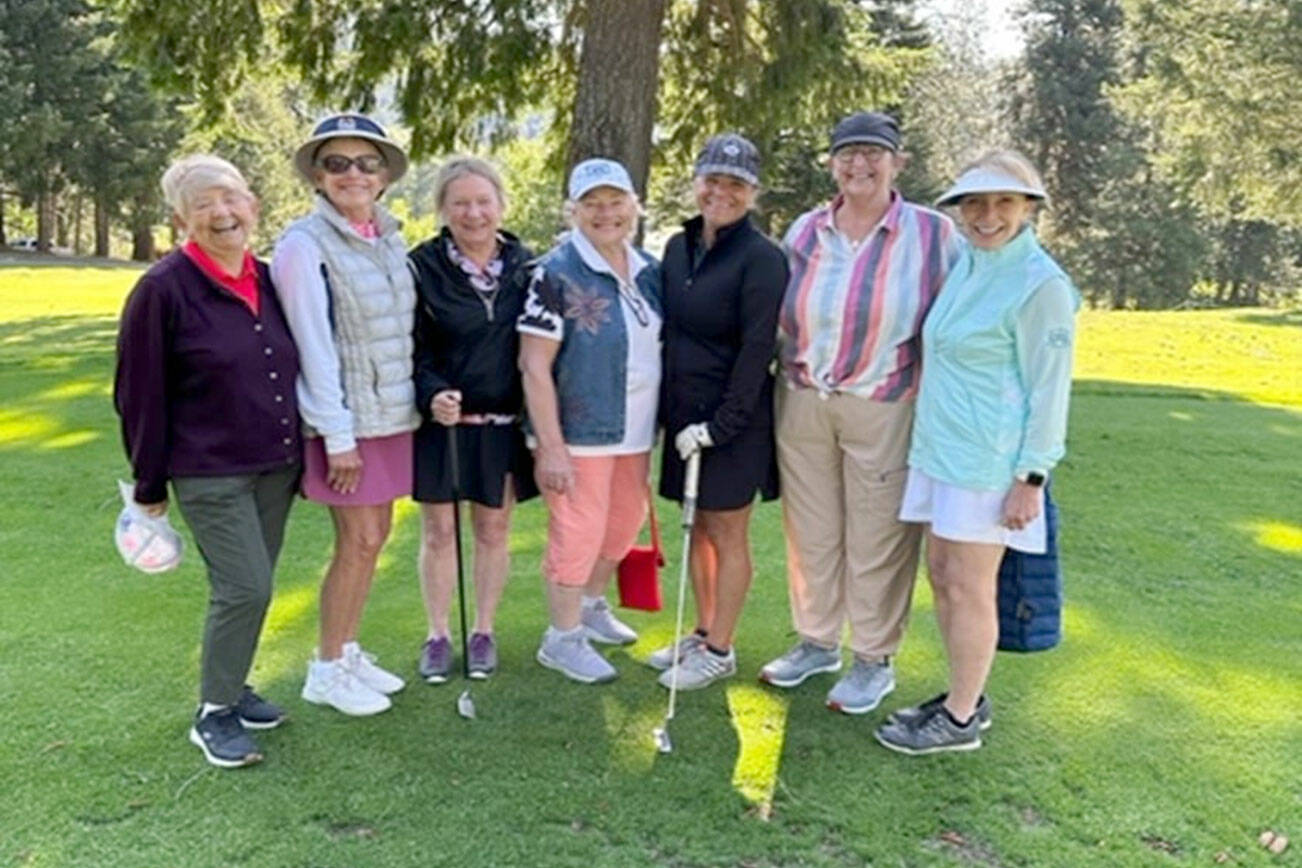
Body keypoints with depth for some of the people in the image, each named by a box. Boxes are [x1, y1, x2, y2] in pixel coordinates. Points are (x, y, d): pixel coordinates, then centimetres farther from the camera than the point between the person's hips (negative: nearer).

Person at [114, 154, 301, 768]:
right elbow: (139, 395, -7)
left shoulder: (269, 281, 6)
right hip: (209, 474, -6)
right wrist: (149, 485, -4)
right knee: (245, 588, -8)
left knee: (250, 588, 13)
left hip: (275, 466, 6)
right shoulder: (163, 289, -11)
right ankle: (213, 715, 10)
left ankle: (231, 685, 32)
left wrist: (298, 453, 16)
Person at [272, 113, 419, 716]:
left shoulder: (389, 238, 8)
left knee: (376, 534, 12)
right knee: (359, 540, -2)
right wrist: (338, 435, -16)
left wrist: (423, 398, 9)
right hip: (346, 421, -7)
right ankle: (327, 670, 16)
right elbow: (313, 345, -15)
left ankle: (349, 650, 28)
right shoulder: (305, 245, -12)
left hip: (393, 413, 7)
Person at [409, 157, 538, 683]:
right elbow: (411, 348, -6)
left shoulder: (525, 265, 3)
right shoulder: (423, 267, -5)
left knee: (493, 529, 11)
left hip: (505, 423, 2)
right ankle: (437, 635, 23)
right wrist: (432, 394, -24)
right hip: (442, 421, -2)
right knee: (438, 530, 7)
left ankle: (483, 631, 27)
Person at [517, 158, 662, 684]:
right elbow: (534, 366, -16)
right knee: (578, 534, 2)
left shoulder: (649, 271, 5)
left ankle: (592, 606, 43)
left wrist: (661, 424, 11)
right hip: (578, 435, -7)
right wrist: (551, 447, -19)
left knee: (624, 523, 20)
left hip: (636, 433, 7)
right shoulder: (556, 274, -15)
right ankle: (563, 638, 22)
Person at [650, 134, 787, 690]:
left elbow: (757, 351, -17)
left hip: (733, 421, -7)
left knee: (726, 534, 4)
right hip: (684, 415, 7)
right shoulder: (678, 247, 8)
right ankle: (701, 634, 31)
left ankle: (720, 650, 18)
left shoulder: (762, 259, -13)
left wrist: (719, 425, -18)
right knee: (697, 527, 16)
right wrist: (666, 410, 9)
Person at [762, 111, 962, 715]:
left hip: (884, 410, -4)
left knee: (877, 539, 5)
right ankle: (817, 642, 31)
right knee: (810, 531, 13)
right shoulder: (805, 231, 7)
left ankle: (874, 661, 23)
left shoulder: (932, 233, -4)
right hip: (803, 404, 4)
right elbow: (779, 319, 14)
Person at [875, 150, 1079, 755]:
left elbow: (1049, 390, -13)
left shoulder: (1040, 284, -13)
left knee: (968, 588, 1)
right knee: (941, 576, 14)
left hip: (989, 458, -8)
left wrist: (1031, 478, -14)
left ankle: (960, 720, 17)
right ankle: (964, 696, 30)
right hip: (940, 449, 8)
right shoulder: (966, 266, 11)